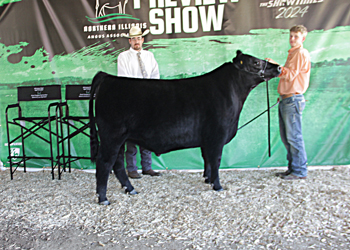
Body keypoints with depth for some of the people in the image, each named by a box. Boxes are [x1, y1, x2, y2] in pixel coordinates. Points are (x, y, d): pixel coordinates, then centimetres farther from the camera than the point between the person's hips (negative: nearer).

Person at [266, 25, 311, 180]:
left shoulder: (301, 53, -7)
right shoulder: (293, 53, 23)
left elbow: (290, 75, -16)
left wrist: (275, 65, -20)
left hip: (293, 99, -10)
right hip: (285, 99, 10)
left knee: (294, 136, -6)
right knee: (286, 137, 12)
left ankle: (300, 171, 2)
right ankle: (292, 168, 20)